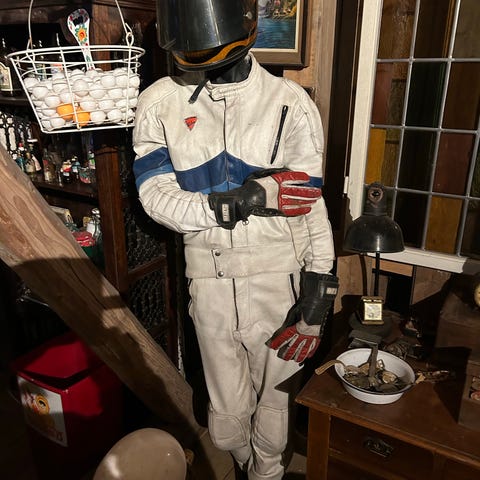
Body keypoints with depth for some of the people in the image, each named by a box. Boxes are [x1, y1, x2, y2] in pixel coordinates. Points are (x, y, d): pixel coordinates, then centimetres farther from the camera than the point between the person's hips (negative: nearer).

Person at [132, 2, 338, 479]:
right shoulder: (159, 103, -2)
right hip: (208, 277, 2)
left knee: (273, 394, 18)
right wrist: (243, 200, -23)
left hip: (277, 276, -1)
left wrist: (317, 297, -6)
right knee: (226, 408, 18)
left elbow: (311, 206, -4)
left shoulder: (289, 103, -6)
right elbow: (155, 196, -9)